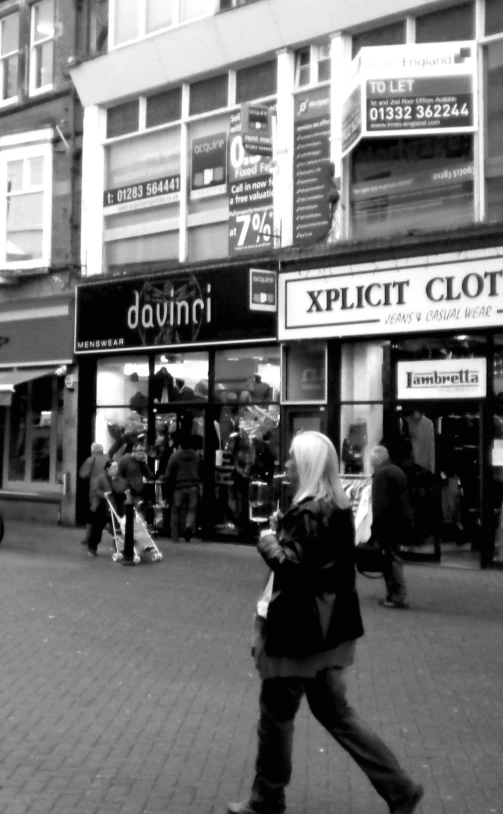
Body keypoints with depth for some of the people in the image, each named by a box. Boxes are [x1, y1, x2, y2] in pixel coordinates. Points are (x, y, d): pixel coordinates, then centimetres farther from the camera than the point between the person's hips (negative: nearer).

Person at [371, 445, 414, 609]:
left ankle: (399, 597, -5)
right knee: (392, 558, 15)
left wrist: (375, 527, -17)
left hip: (389, 523, -9)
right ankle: (393, 594, 19)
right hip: (402, 521, 9)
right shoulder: (398, 471, 16)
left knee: (391, 558, -5)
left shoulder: (380, 474, -13)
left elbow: (380, 504, -20)